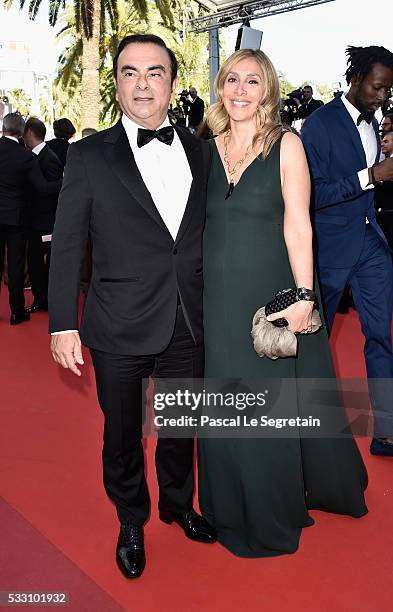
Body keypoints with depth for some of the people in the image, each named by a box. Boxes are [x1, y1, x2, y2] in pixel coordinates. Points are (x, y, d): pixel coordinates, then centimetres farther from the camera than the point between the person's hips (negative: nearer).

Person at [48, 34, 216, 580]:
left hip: (189, 326, 3)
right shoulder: (89, 156, -6)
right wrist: (63, 325, -10)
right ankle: (131, 522, 41)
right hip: (120, 329, -2)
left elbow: (210, 234, 8)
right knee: (123, 434, 15)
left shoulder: (201, 152, 4)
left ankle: (178, 505, 47)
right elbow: (67, 246, -6)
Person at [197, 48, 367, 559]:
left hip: (273, 296, -3)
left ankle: (279, 511, 33)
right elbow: (197, 225, 9)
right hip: (218, 299, 4)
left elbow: (298, 226, -9)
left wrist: (303, 296, -16)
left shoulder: (286, 145, -4)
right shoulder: (207, 149, 7)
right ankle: (240, 508, 37)